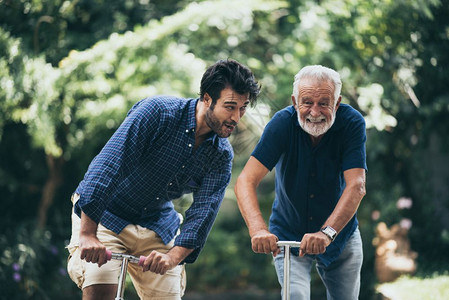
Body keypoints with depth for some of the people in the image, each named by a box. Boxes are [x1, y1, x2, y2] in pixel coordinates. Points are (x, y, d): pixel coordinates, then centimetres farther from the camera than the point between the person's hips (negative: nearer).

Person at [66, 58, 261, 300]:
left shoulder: (221, 155, -8)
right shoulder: (158, 111, -24)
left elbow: (203, 211, -16)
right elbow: (109, 163, -31)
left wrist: (174, 256, -34)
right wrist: (87, 233, -38)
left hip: (157, 223, 5)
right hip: (103, 214, -5)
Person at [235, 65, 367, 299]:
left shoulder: (352, 123, -19)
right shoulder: (283, 123, -21)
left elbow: (356, 186, -29)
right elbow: (246, 181, -28)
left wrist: (326, 232, -44)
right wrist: (258, 229, -46)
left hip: (341, 234, 1)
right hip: (288, 236, -1)